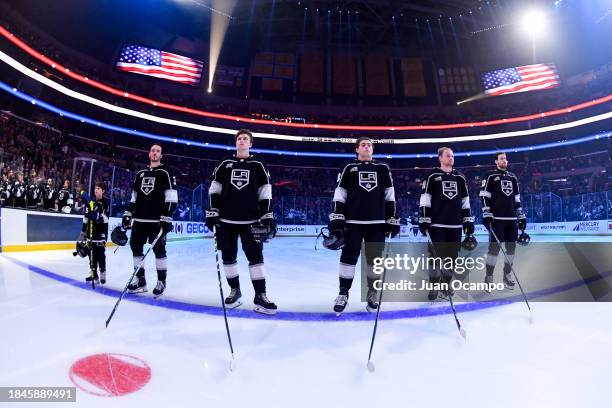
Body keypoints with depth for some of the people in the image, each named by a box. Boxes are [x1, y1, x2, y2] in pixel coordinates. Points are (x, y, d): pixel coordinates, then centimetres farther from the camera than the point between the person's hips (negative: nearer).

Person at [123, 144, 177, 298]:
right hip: (139, 218, 6)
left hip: (157, 219, -6)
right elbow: (134, 197, 22)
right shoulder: (140, 174, 17)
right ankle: (140, 280, 16)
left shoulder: (165, 172, -1)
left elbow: (171, 197, -9)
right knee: (135, 246, 5)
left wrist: (167, 217, -17)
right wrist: (128, 214, 14)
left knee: (158, 248, -5)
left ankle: (161, 281, 5)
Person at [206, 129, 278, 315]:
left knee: (255, 256, -5)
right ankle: (235, 291, 21)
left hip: (250, 220, -2)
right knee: (228, 257, 6)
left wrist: (267, 216, -3)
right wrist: (212, 212, -1)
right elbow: (214, 190, 8)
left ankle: (260, 296, 0)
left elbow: (265, 193, 4)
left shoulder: (258, 165, 6)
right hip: (226, 220, 2)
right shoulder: (225, 164, 9)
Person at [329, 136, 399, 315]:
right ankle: (343, 293, 8)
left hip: (377, 222, 2)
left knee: (375, 258, 5)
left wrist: (392, 219, 5)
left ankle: (372, 293, 19)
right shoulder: (349, 168, 8)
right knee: (349, 256, -3)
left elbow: (390, 196, 11)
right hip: (353, 222, -2)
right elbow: (339, 195, 3)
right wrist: (337, 218, -7)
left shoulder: (383, 168, 13)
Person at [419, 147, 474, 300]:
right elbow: (425, 200, -5)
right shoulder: (432, 177, -1)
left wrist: (468, 221, 12)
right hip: (437, 224, -4)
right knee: (436, 255, -1)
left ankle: (446, 283, 23)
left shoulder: (460, 178, 13)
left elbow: (465, 201, 16)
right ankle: (434, 286, 9)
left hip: (455, 225, 4)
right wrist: (423, 220, -11)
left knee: (452, 255, 8)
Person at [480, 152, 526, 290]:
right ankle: (488, 278, 0)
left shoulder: (513, 177, 17)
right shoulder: (490, 176, -1)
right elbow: (484, 196, -7)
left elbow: (517, 198, 20)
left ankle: (507, 276, 19)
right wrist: (486, 214, -15)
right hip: (496, 218, -6)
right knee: (494, 247, -7)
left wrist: (521, 216, 15)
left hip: (511, 219, 6)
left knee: (511, 247, 7)